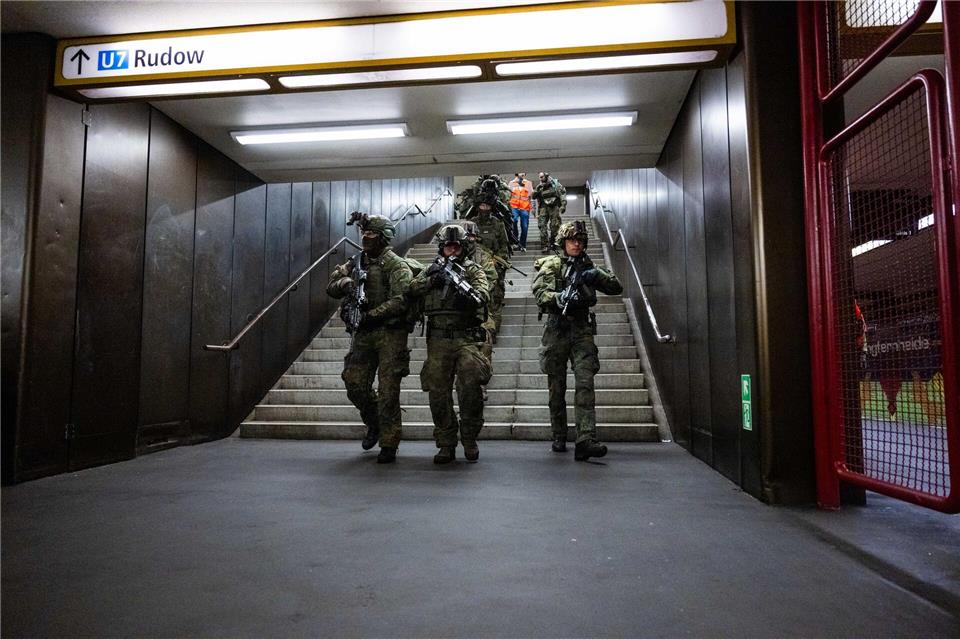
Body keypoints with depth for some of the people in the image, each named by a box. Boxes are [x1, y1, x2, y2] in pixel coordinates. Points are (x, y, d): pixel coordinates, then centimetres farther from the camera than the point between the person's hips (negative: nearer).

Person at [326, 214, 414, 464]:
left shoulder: (396, 265, -6)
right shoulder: (356, 263, 15)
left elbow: (401, 301, -18)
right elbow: (331, 287, 16)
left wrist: (371, 315, -19)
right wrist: (344, 283, -6)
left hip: (390, 333, -6)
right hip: (362, 333, 6)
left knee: (388, 392, -4)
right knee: (355, 385, 4)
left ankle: (389, 444, 7)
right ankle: (374, 425, 30)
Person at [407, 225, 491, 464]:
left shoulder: (472, 269, 9)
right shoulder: (432, 270, 17)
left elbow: (484, 294, -8)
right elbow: (411, 290, 3)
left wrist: (471, 296, -28)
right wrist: (432, 280, -13)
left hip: (466, 338, -2)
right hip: (438, 340, 3)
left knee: (470, 386, -14)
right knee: (438, 392, 1)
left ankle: (470, 440, 4)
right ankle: (446, 445, 11)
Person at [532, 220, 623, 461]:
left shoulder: (587, 267, 16)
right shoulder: (551, 265, 5)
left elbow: (617, 288, 11)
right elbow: (539, 292, -11)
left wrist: (597, 275, -7)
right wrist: (560, 298, -30)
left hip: (582, 332, 2)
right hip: (556, 330, -2)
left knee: (585, 384, -12)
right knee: (556, 388, 6)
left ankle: (586, 441, -19)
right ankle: (559, 438, 20)